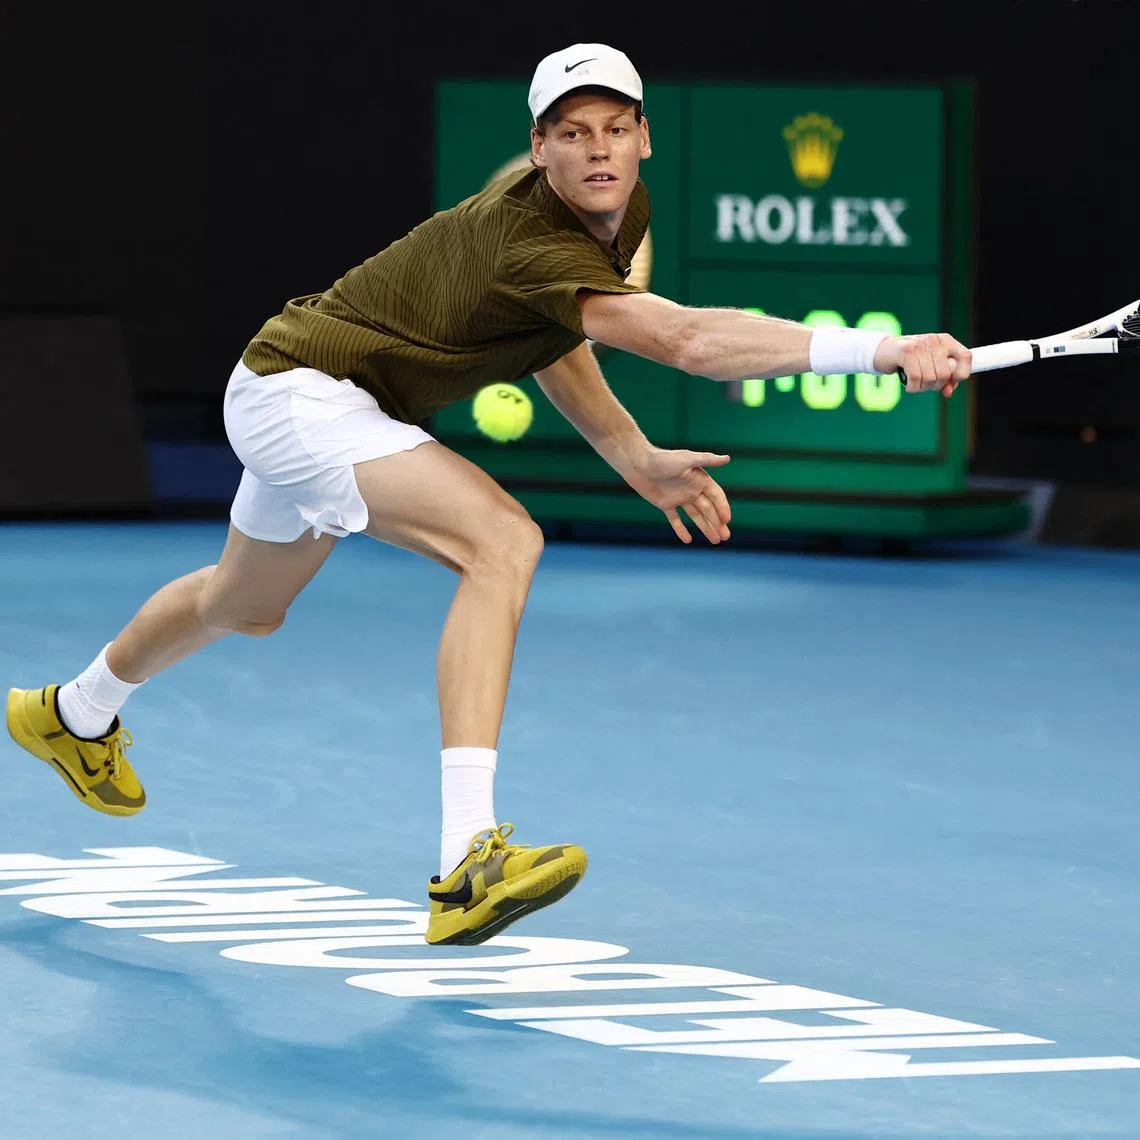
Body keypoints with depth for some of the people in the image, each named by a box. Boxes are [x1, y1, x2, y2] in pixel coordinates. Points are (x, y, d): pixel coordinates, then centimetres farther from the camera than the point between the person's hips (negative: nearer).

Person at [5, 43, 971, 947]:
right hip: (300, 387, -10)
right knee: (502, 542, -31)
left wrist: (638, 459, 2)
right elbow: (686, 339, -48)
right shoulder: (530, 240, -35)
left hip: (313, 393, 10)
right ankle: (468, 860, -37)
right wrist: (880, 349, -55)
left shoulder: (616, 211, -6)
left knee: (241, 608, 34)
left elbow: (553, 337, 13)